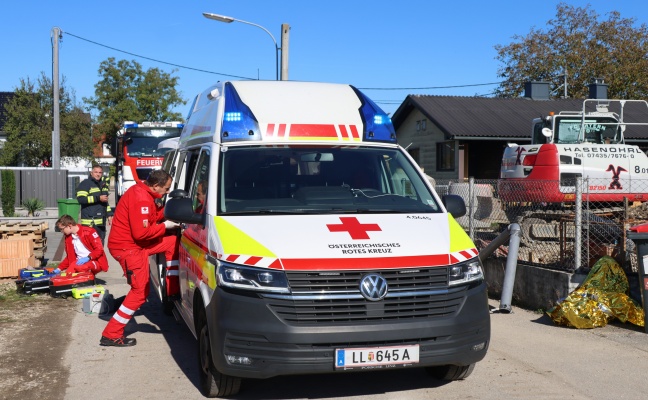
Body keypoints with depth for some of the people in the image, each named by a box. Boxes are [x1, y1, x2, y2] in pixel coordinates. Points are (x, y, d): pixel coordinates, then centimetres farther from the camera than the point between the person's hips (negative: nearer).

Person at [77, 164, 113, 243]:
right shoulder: (85, 184, -5)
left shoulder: (104, 184, 20)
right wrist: (98, 198, -18)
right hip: (90, 222, -8)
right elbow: (80, 199, -17)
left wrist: (109, 214, 21)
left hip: (101, 221, 8)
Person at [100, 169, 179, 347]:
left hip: (134, 243, 10)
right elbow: (141, 233, -26)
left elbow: (152, 216, 15)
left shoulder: (142, 192, 7)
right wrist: (164, 226, -14)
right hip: (127, 247, -10)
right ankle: (111, 335, 1)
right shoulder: (141, 200, -25)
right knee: (140, 291, -4)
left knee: (172, 242, 11)